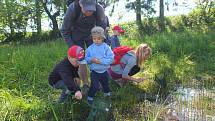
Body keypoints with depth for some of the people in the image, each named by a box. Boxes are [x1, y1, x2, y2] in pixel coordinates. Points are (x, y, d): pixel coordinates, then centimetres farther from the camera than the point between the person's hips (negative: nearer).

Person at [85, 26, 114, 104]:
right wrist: (91, 60, -25)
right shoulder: (90, 48, -7)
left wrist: (101, 61, -27)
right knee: (95, 86, -8)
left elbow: (110, 59, -18)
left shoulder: (106, 47, -12)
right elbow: (86, 58, -4)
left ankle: (107, 94, 49)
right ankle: (90, 97, 14)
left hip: (104, 71, 1)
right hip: (94, 71, -1)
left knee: (105, 84, 23)